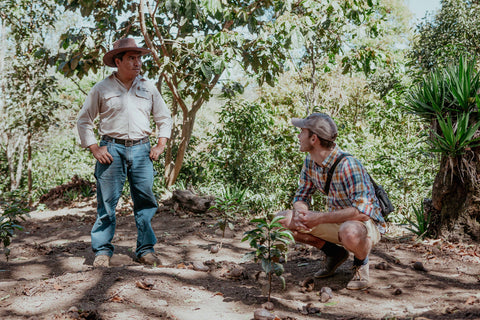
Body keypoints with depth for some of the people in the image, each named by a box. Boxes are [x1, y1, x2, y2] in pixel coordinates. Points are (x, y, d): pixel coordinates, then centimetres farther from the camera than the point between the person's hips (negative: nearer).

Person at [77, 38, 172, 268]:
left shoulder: (148, 88, 13)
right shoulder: (102, 89, 5)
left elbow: (164, 118, 19)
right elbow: (84, 120, 9)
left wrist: (160, 146, 7)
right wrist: (94, 149, -1)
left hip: (141, 149, 2)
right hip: (111, 149, -2)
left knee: (146, 202, 1)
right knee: (106, 203, -2)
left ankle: (145, 250, 11)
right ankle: (102, 251, 9)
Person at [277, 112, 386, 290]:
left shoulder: (348, 165, -29)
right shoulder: (310, 161, -4)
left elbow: (362, 211, -34)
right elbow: (301, 196, 5)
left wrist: (320, 218, -34)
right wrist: (299, 213, -19)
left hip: (368, 224, -7)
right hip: (337, 221, 7)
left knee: (349, 232, -43)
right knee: (283, 219, -6)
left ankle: (361, 262, -5)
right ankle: (335, 253, 9)